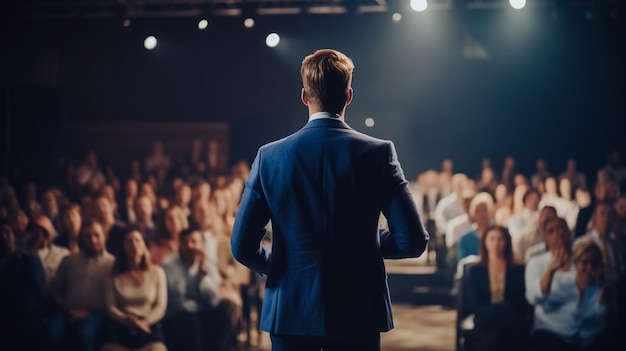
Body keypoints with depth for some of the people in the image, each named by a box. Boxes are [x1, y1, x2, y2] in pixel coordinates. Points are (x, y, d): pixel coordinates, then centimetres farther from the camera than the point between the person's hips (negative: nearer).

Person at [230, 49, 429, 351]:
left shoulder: (270, 156, -5)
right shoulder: (378, 153, -7)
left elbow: (242, 246, -4)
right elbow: (413, 241, -8)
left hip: (290, 313, 1)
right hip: (358, 313, -1)